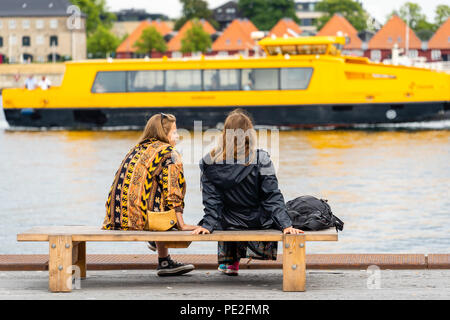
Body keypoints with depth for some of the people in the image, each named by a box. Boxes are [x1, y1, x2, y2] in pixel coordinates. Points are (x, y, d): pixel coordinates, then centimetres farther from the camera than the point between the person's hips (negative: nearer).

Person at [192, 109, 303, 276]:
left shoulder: (209, 163, -18)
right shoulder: (260, 159, -22)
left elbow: (212, 200, -15)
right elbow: (273, 197, -21)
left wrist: (207, 224, -9)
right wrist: (286, 225, -19)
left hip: (229, 224, 1)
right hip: (259, 223, -1)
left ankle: (230, 261, 44)